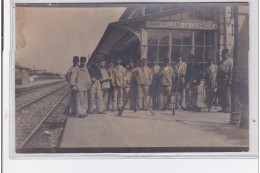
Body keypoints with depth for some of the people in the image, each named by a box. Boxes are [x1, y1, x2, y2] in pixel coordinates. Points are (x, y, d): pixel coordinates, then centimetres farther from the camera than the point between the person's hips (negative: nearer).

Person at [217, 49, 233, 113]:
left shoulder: (230, 61, -3)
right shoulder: (222, 61, 22)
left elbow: (231, 71, -11)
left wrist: (229, 80, -18)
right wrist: (218, 80, 17)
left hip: (226, 80, -8)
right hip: (220, 80, 8)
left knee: (226, 95, -8)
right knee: (221, 95, 8)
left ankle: (227, 109, -4)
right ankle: (223, 108, 14)